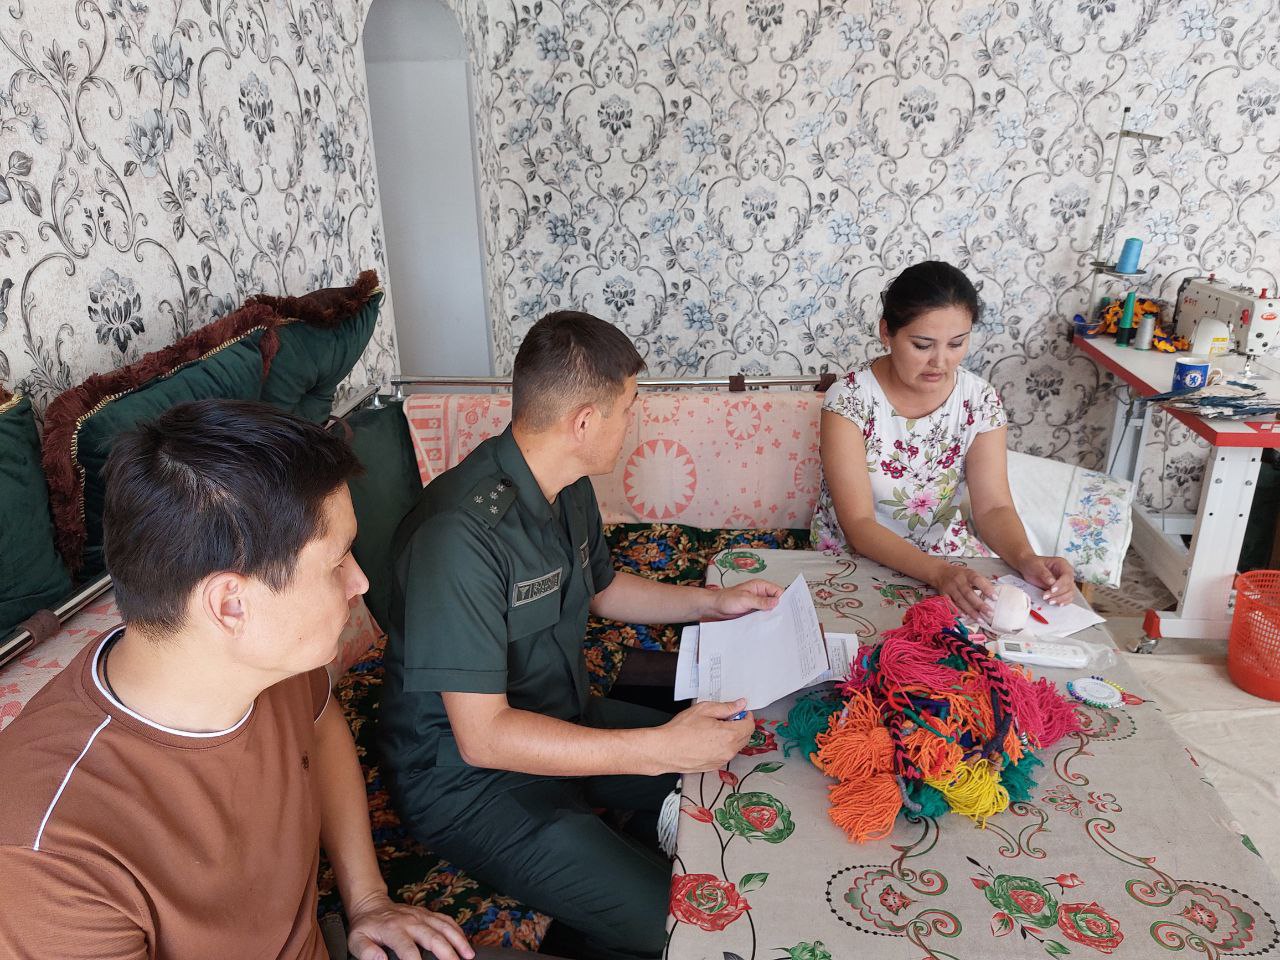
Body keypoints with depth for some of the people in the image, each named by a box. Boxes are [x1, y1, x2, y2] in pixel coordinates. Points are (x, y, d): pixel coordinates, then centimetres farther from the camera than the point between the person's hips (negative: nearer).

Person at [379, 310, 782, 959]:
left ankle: (624, 871, 21)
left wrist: (715, 602, 9)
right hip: (467, 775, -9)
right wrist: (658, 749, -33)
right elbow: (481, 735, -30)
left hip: (561, 720, 9)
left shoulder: (569, 489, -1)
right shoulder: (462, 532, -31)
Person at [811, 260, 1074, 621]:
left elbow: (993, 507, -8)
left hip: (943, 547, 4)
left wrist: (1025, 558, -30)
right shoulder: (850, 399, -20)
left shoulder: (980, 400, -7)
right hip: (855, 553, -4)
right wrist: (938, 572, -38)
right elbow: (858, 524, -24)